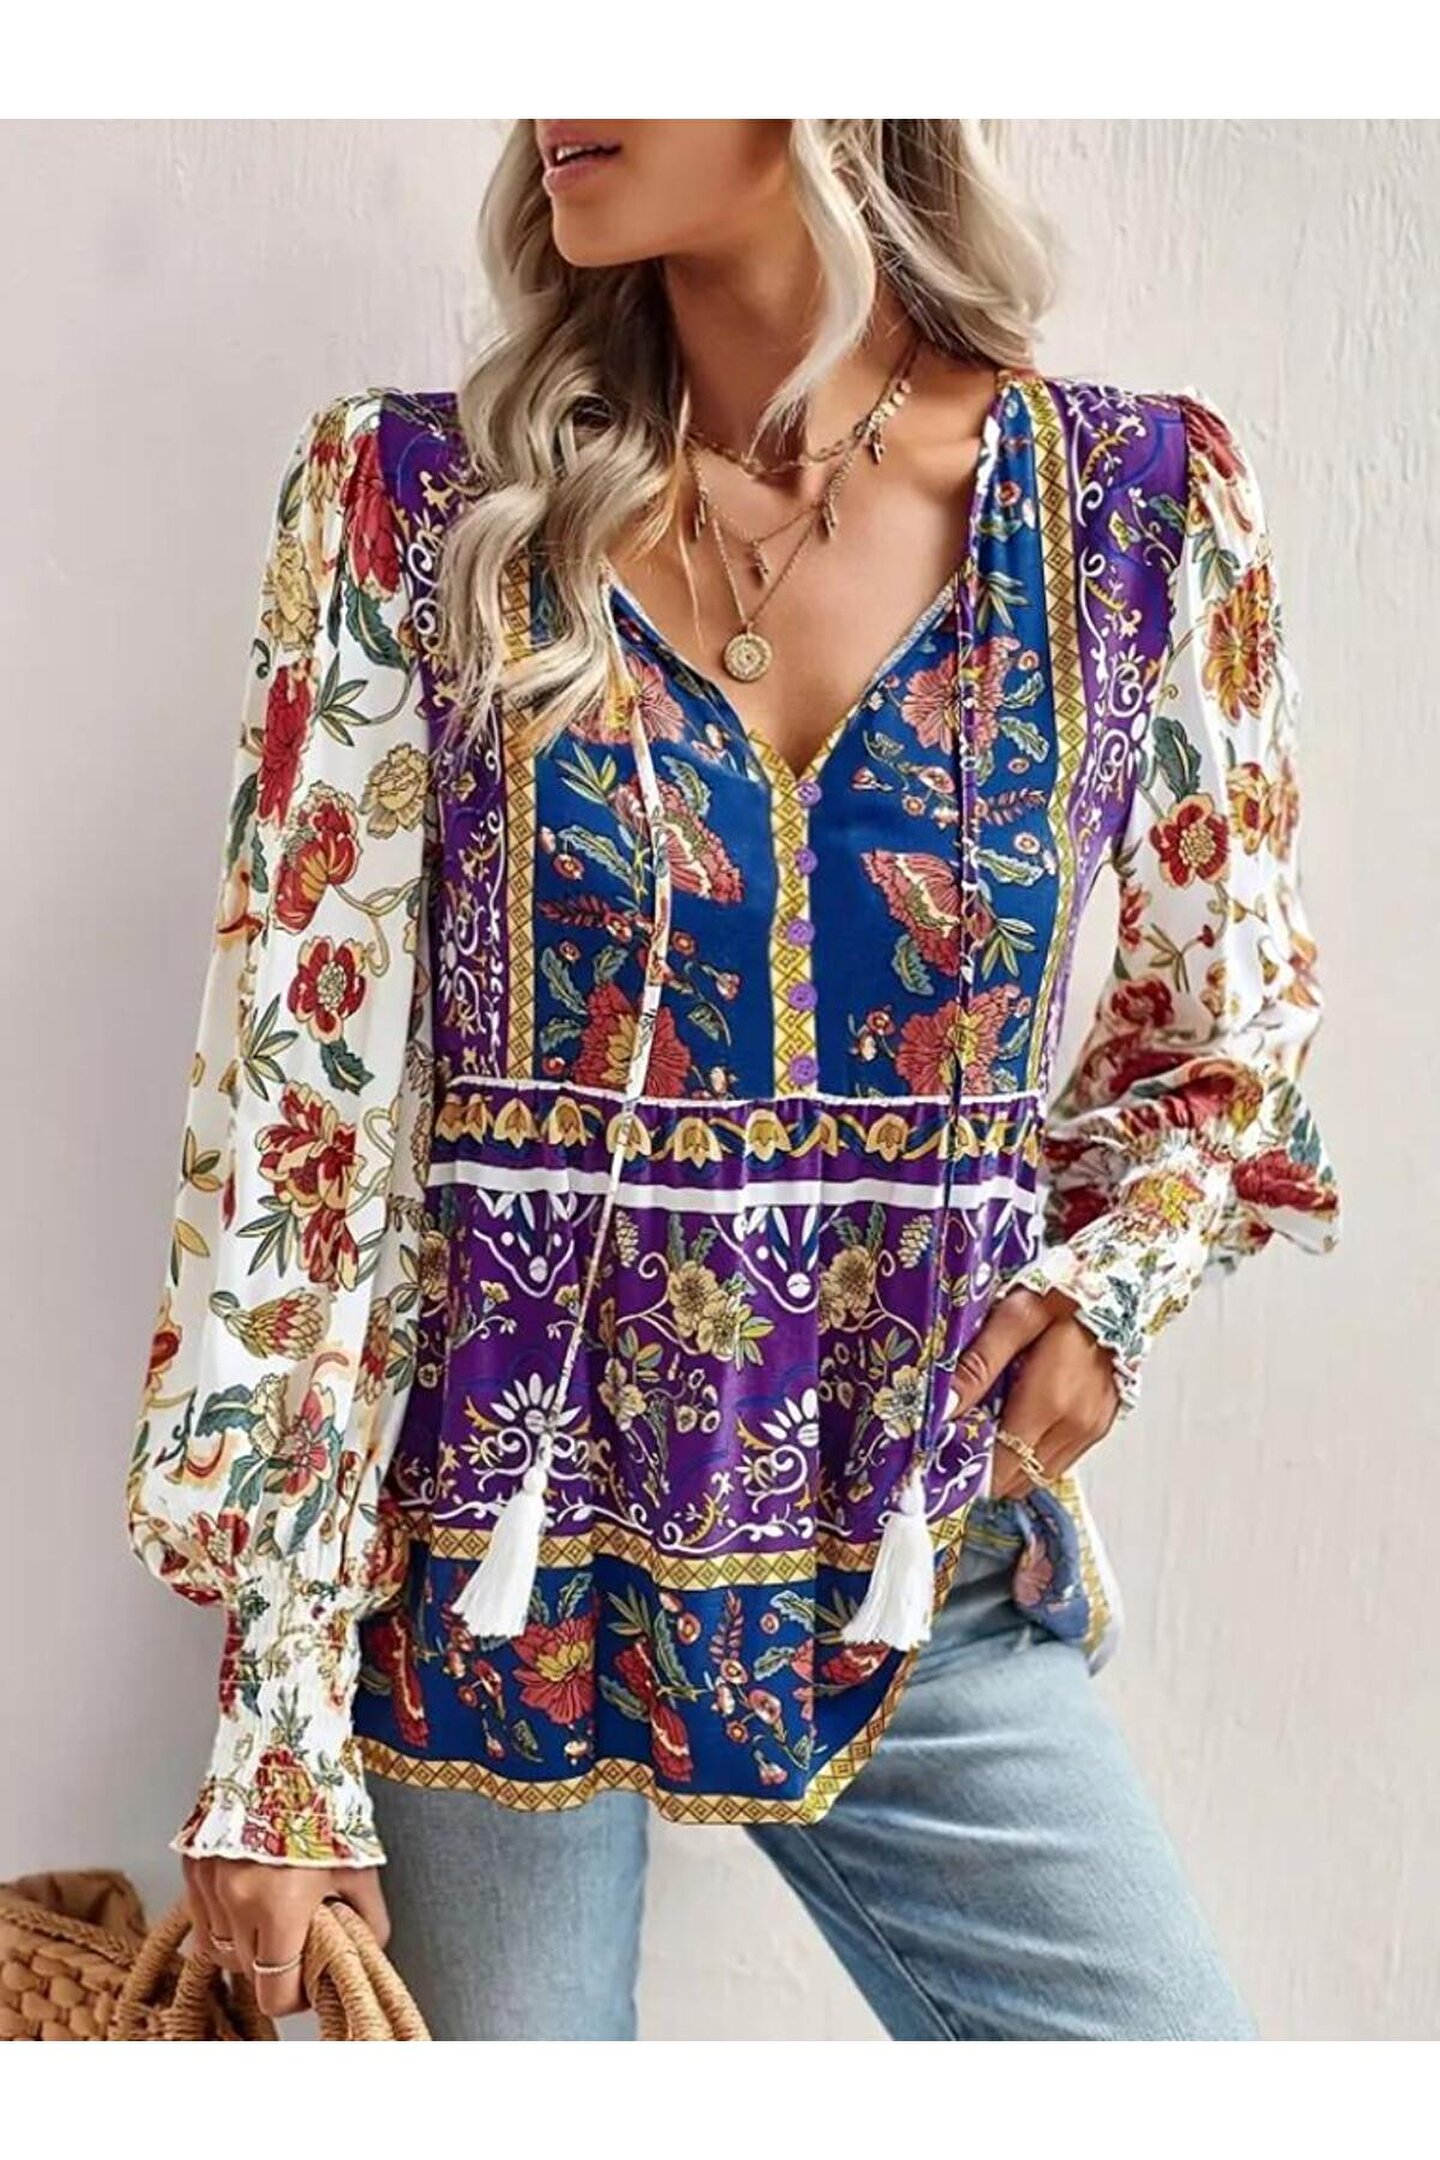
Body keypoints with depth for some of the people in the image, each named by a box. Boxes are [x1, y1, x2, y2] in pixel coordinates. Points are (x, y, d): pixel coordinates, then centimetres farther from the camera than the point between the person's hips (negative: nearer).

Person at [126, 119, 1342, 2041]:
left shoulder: (1151, 506, -3)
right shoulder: (414, 506, -6)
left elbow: (1228, 1030, 12)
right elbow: (297, 1103, -7)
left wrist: (1112, 1281, -8)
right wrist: (280, 1727, -9)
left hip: (927, 1571, 2)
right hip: (491, 1546, -1)